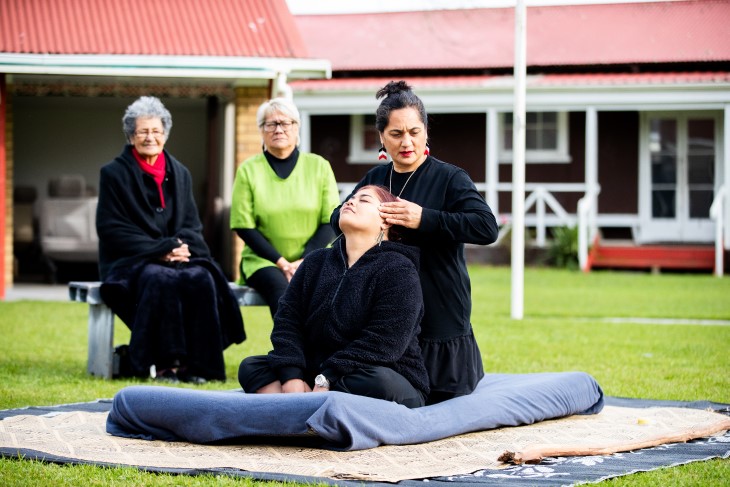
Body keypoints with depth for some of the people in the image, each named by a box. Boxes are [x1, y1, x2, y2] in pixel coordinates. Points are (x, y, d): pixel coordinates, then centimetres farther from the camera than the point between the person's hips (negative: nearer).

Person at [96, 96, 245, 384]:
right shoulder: (114, 174, 2)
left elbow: (192, 225, 14)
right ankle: (165, 363, -31)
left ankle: (195, 363, -26)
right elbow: (112, 230, -5)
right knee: (160, 279, -36)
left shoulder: (180, 174, 16)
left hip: (177, 258, 4)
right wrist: (160, 251, -15)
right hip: (130, 262, -4)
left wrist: (180, 246, -11)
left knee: (202, 278, -29)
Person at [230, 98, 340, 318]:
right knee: (282, 290, -34)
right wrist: (282, 263, -10)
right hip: (264, 260, -1)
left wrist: (304, 261, -10)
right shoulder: (249, 170, 6)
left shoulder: (319, 166, 8)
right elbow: (244, 226, 1)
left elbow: (331, 221, 4)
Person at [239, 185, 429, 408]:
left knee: (377, 382, -38)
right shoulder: (316, 262, 13)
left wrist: (327, 380, -24)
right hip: (318, 378, 6)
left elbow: (383, 344, -17)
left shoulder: (398, 270, -7)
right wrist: (291, 375, -14)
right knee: (251, 367, -11)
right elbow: (287, 321, 4)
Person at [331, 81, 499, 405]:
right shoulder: (375, 178, 11)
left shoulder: (448, 178, -8)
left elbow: (487, 227, -20)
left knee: (447, 403, 4)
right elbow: (336, 219, 16)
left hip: (439, 318, -5)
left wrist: (424, 218, -28)